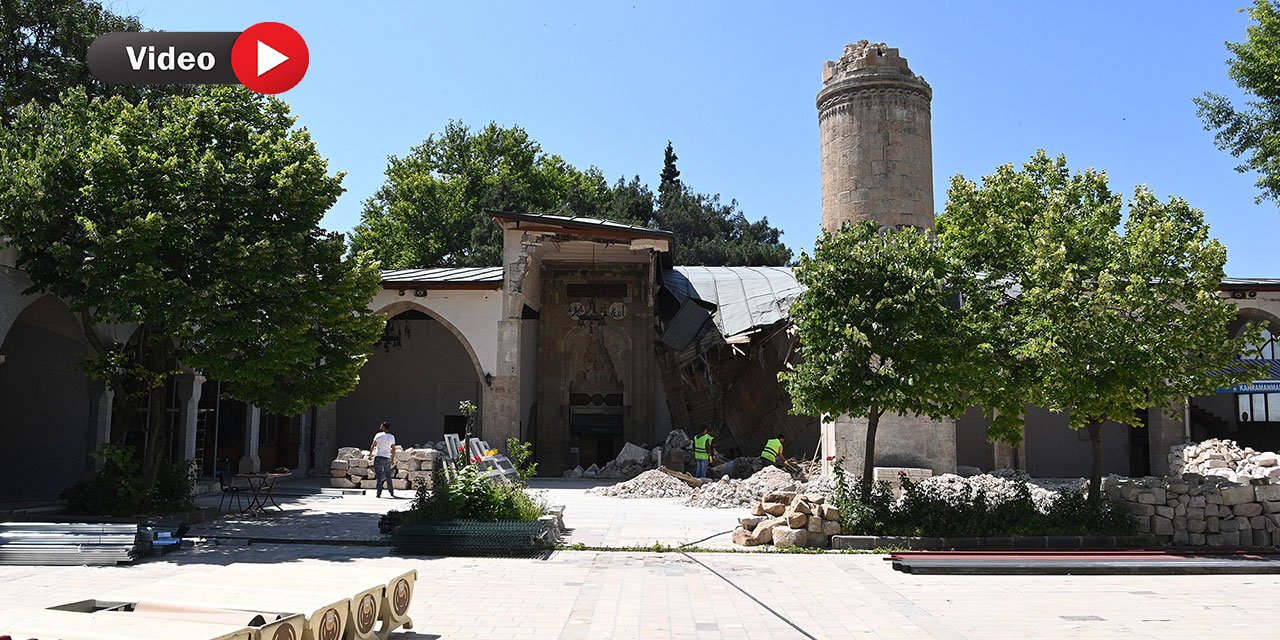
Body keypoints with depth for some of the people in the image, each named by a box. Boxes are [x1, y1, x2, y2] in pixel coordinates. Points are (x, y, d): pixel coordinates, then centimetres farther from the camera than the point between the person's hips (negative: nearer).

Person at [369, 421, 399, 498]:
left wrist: (370, 454, 13)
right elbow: (393, 449, 8)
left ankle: (379, 492, -3)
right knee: (388, 475, 13)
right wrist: (393, 459, 16)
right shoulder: (392, 437, 5)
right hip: (387, 458, 3)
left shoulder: (378, 435, -5)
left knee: (378, 475, 1)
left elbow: (372, 446, -2)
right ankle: (391, 492, 17)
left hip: (378, 457, -3)